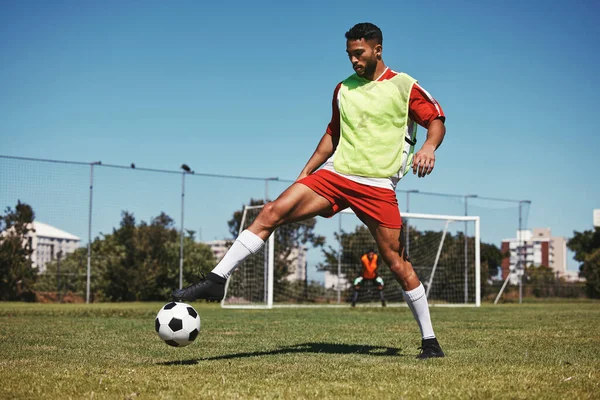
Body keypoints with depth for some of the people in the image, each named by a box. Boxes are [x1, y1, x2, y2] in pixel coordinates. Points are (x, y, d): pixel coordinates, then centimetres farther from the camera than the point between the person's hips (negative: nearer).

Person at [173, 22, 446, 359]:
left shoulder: (404, 86, 1)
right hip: (335, 173, 4)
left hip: (377, 186, -4)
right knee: (272, 212, -16)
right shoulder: (344, 89, 16)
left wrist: (429, 147, -19)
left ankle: (430, 341, 12)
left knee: (397, 262, -3)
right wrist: (305, 173, 20)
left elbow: (437, 121, 3)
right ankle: (216, 280, -16)